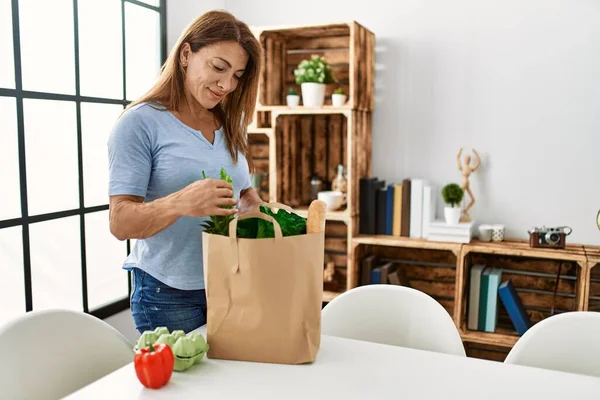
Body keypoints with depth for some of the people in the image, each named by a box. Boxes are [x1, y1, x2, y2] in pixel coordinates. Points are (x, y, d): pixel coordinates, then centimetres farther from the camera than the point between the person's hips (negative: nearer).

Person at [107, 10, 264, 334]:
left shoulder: (231, 125, 6)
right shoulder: (139, 122, -11)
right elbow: (120, 223, -16)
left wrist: (257, 209, -9)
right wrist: (178, 203, -35)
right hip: (168, 293, -5)